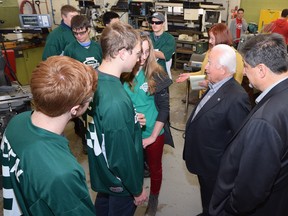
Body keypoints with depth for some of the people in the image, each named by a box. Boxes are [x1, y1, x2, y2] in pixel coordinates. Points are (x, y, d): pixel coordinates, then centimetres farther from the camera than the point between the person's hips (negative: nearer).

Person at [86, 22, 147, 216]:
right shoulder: (116, 101, -38)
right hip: (119, 181, -7)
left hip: (101, 170, 8)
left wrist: (129, 120, 0)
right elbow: (123, 157, -29)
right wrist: (137, 189, -13)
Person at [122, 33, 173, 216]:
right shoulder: (123, 74, -9)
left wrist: (153, 136, -12)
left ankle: (153, 200, 43)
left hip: (153, 133, -1)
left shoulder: (157, 76, -14)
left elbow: (164, 108, -11)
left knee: (154, 168, 18)